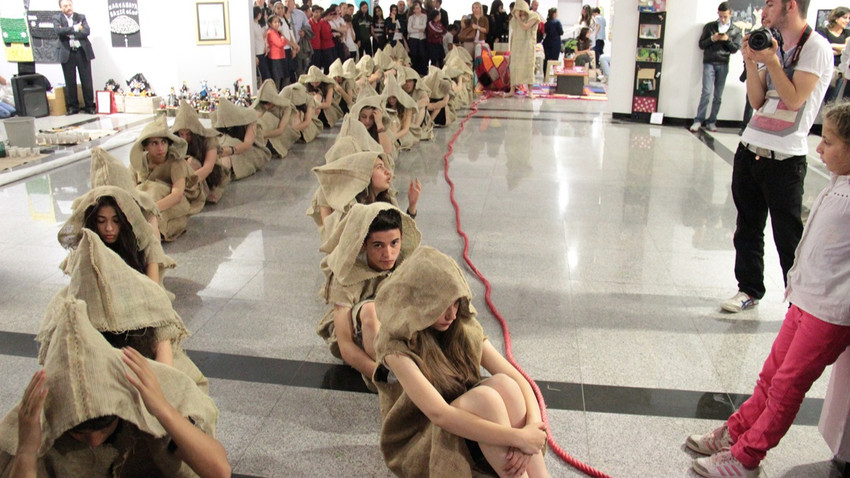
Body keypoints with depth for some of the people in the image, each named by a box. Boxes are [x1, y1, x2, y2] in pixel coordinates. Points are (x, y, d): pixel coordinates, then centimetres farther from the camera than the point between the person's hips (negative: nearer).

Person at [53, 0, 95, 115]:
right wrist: (75, 28, -11)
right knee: (70, 82, 2)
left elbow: (87, 31, -6)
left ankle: (89, 106, 8)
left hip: (82, 52, 1)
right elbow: (58, 30, -13)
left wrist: (70, 34, -11)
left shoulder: (81, 17, 10)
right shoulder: (57, 18, 6)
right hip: (67, 53, 0)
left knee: (86, 80, 1)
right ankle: (73, 106, 10)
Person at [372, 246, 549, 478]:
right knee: (483, 397, -31)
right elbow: (439, 414, -30)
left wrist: (532, 427, -27)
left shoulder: (465, 329, -3)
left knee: (502, 383, -24)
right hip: (417, 448, -5)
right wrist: (518, 437, -31)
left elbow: (519, 380, -7)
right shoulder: (396, 347, -20)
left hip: (466, 434, 5)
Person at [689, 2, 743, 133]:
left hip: (723, 65, 2)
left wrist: (727, 40, -10)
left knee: (718, 96, 1)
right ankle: (698, 121, -11)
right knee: (707, 92, -13)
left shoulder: (736, 31, 12)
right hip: (709, 63, -2)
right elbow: (701, 44, 8)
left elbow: (735, 49, 7)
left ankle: (711, 122, 6)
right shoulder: (709, 26, 9)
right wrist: (712, 39, -10)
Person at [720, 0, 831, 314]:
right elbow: (757, 102, 9)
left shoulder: (816, 48, -7)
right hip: (749, 149, 7)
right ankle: (749, 289, 28)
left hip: (784, 159, -7)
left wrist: (770, 62, -15)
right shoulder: (773, 46, 14)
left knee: (788, 236, -1)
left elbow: (794, 100, -16)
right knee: (747, 228, 14)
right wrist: (751, 63, -3)